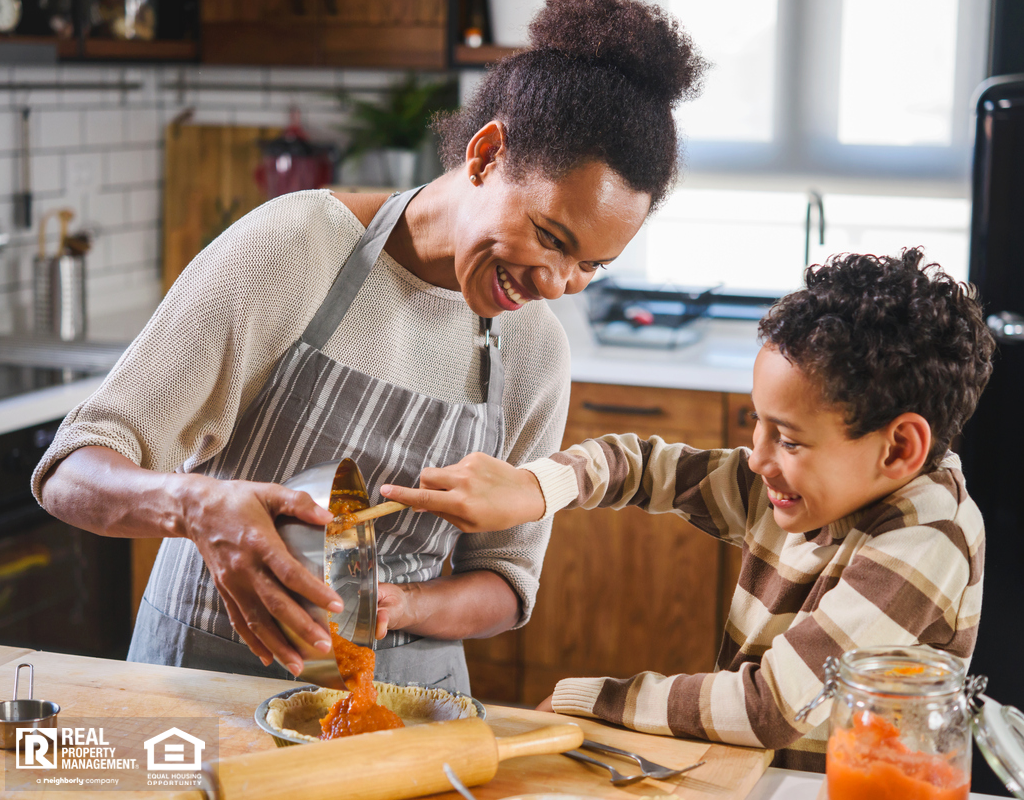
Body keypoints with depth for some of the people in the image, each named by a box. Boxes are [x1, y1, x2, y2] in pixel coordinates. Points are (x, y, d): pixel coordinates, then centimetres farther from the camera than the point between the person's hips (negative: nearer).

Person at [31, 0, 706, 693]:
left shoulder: (536, 350, -3)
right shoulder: (290, 247, -15)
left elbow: (506, 585, 4)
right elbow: (71, 476, -15)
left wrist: (398, 607, -19)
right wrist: (197, 504, -38)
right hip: (212, 664, -2)